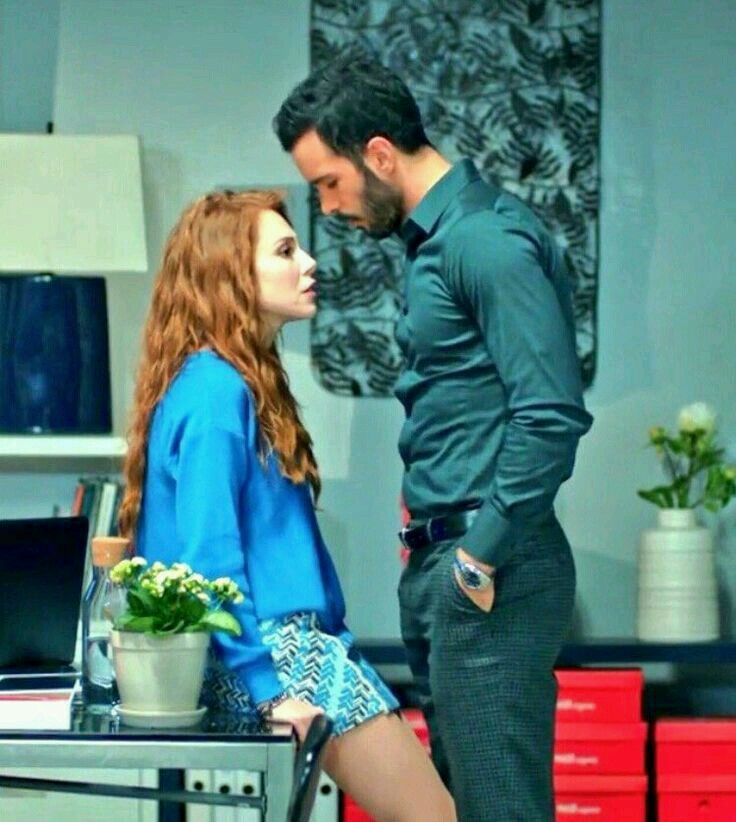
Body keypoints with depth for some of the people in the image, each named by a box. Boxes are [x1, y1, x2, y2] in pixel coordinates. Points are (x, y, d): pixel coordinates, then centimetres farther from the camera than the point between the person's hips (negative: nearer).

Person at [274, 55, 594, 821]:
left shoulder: (489, 240, -15)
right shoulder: (433, 239, 15)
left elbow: (551, 415, -21)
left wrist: (482, 556, -18)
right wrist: (427, 528, 15)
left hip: (491, 576, -10)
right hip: (440, 561, 10)